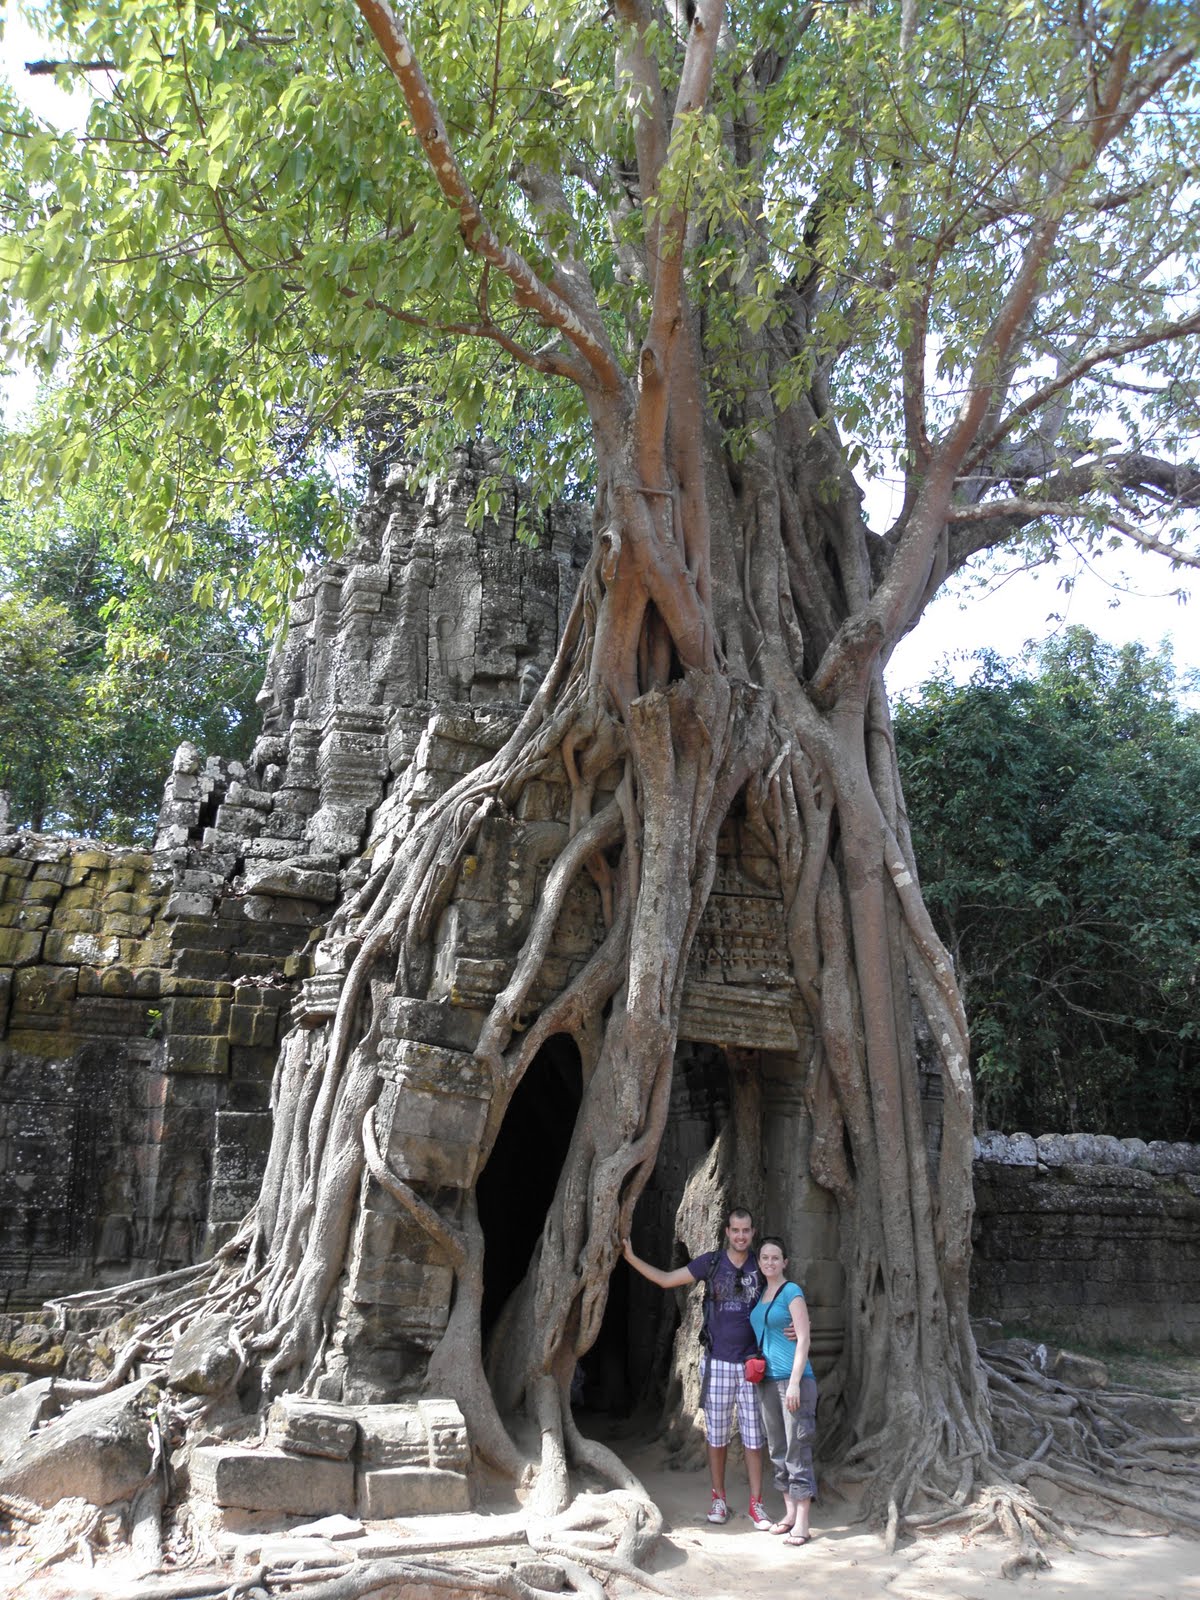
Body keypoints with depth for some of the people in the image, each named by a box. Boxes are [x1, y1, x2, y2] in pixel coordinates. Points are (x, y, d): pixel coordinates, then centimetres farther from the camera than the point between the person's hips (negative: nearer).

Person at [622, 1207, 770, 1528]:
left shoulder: (760, 1267, 1)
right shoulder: (711, 1262, -1)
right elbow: (667, 1279, 5)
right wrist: (631, 1257, -1)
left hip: (751, 1365, 0)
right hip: (717, 1362, 0)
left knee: (753, 1436, 4)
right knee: (717, 1435, 7)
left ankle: (756, 1504, 14)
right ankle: (719, 1499, 21)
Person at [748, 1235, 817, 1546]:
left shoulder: (791, 1292, -7)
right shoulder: (760, 1294, 12)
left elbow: (804, 1339, -12)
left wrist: (794, 1383, -17)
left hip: (793, 1379, -7)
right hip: (768, 1380, 7)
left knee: (797, 1450, -4)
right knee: (777, 1450, 12)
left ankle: (802, 1525, 0)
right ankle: (789, 1513, 23)